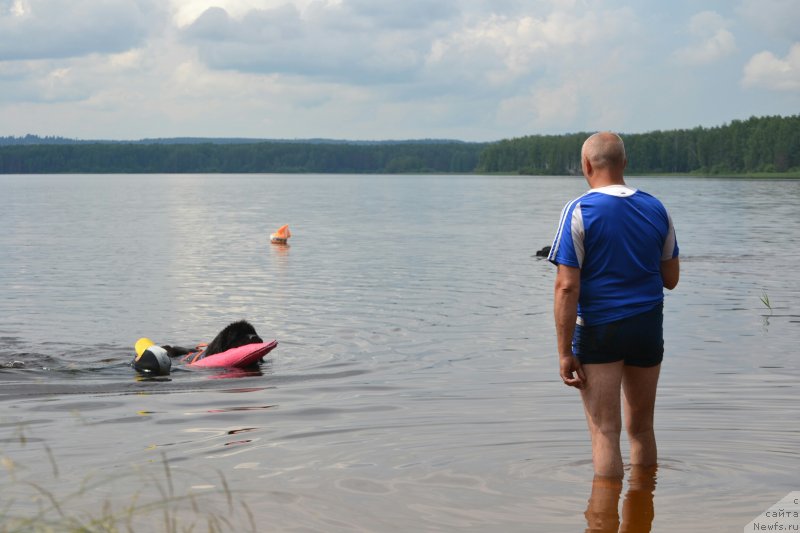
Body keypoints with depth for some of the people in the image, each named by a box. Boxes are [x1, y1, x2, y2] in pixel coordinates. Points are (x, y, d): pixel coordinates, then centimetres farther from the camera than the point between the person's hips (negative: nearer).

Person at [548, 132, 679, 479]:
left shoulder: (579, 212, -11)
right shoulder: (656, 209, 4)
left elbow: (567, 287, -16)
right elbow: (671, 279, 11)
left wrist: (564, 352, -14)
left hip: (599, 330, -5)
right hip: (647, 326, 5)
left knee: (605, 431, 0)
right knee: (641, 428, 18)